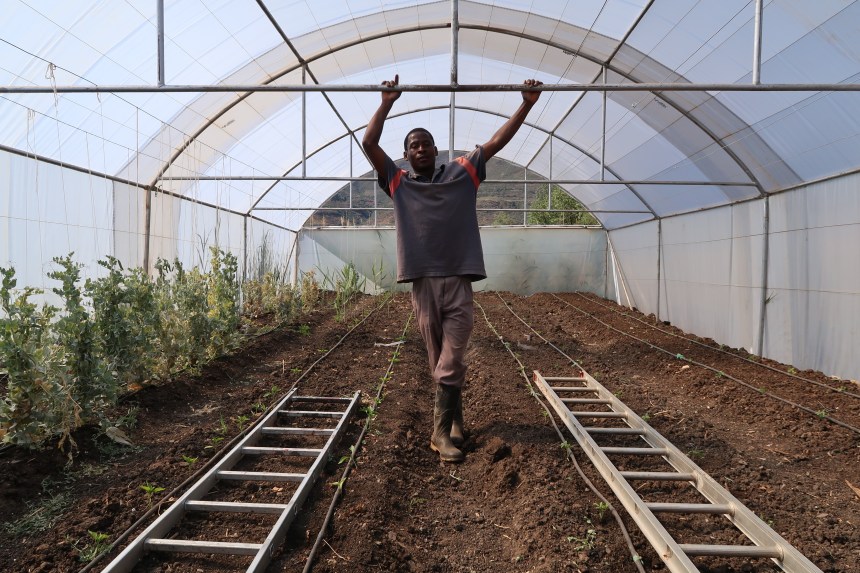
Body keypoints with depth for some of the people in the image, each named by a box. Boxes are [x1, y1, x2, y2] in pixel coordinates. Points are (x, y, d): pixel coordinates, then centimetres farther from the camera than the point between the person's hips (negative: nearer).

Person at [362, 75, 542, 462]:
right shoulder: (399, 183, 11)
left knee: (451, 363, -4)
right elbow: (369, 143, 5)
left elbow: (496, 142, 11)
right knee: (439, 362, 10)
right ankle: (455, 420, 25)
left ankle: (442, 431, 2)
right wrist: (387, 103, 8)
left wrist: (526, 105, 9)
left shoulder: (461, 173, 12)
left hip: (459, 281, -1)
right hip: (423, 282, 1)